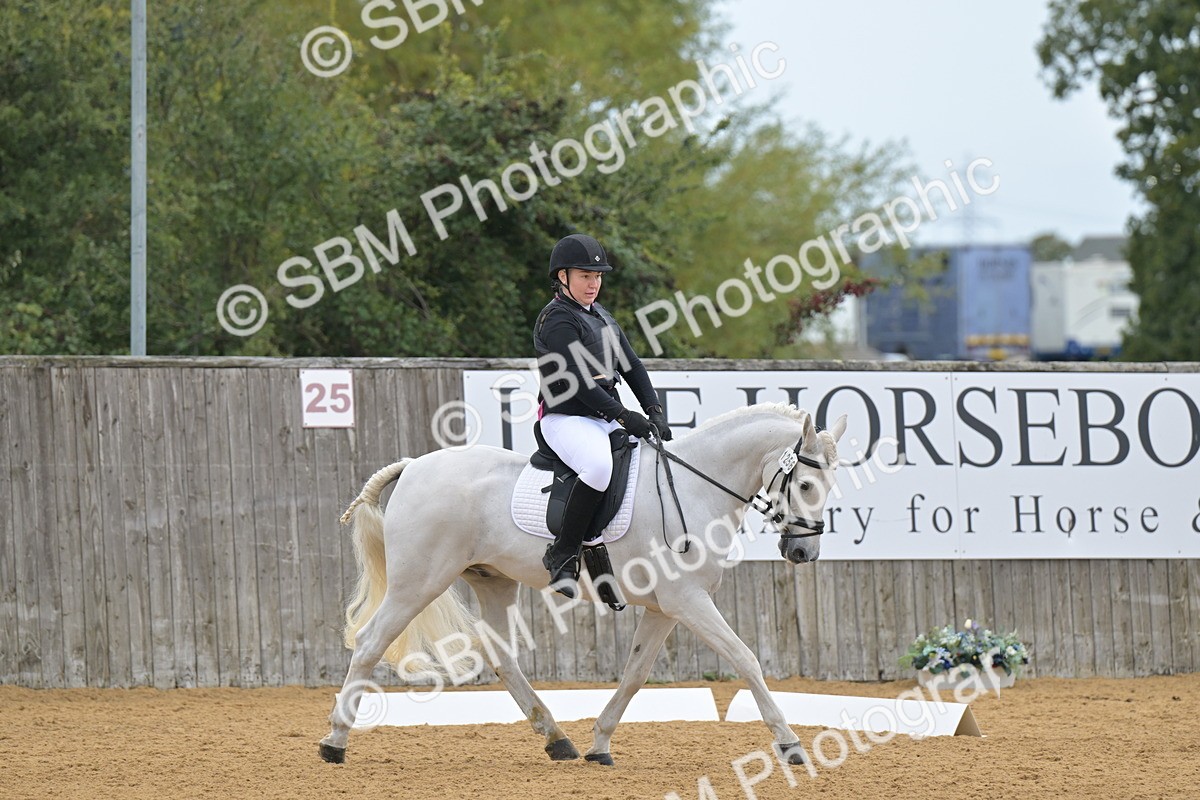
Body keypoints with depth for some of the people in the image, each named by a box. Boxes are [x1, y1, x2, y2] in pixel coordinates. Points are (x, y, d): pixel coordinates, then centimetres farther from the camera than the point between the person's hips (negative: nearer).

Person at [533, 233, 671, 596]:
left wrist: (654, 411, 2)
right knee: (601, 465, -38)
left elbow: (630, 366, 17)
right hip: (566, 419, -9)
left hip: (606, 421, 9)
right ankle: (563, 554, -27)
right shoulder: (556, 320, -9)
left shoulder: (601, 317, 20)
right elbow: (576, 381, -18)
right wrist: (623, 416, -21)